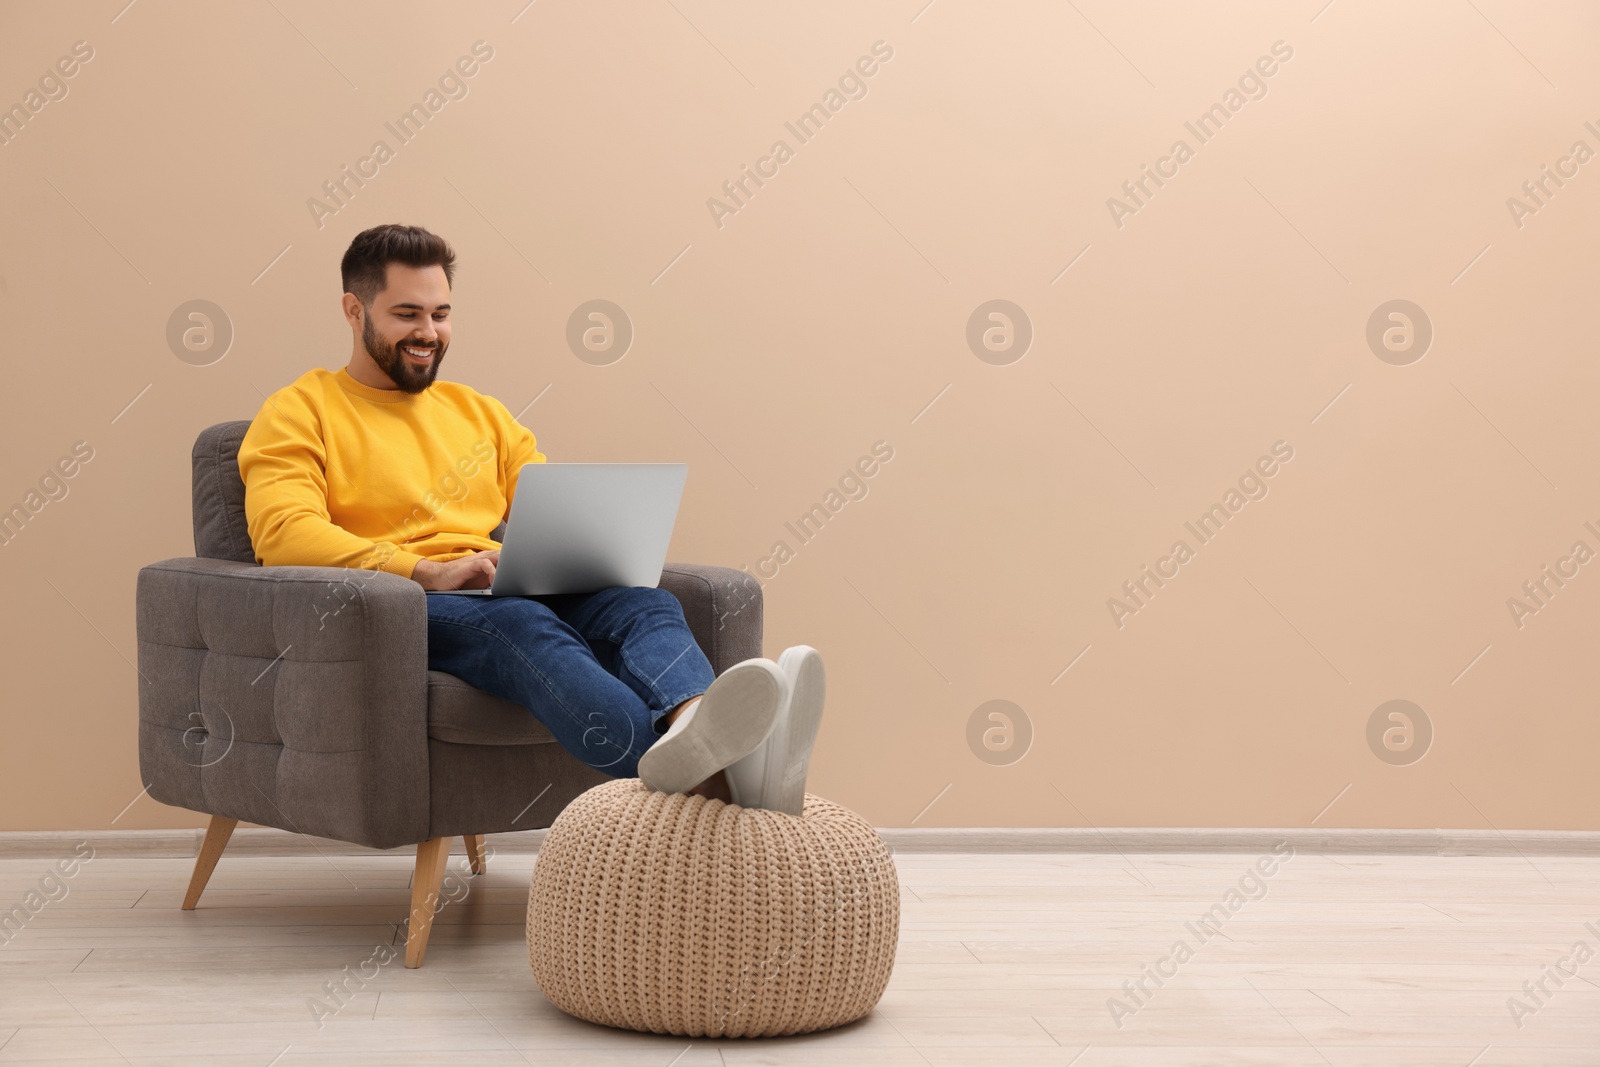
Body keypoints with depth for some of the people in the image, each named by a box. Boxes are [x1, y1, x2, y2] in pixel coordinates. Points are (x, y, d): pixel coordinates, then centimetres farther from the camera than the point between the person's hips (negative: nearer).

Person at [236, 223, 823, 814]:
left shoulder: (481, 412, 30)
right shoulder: (300, 411, 11)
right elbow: (282, 531, -7)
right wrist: (426, 571, -20)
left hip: (510, 593, 6)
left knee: (646, 602, -27)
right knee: (525, 625, -39)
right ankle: (682, 765, -69)